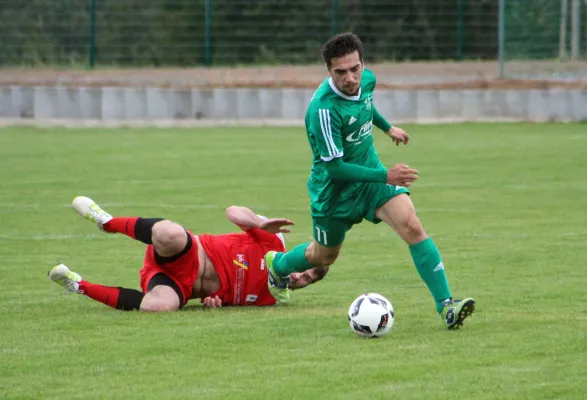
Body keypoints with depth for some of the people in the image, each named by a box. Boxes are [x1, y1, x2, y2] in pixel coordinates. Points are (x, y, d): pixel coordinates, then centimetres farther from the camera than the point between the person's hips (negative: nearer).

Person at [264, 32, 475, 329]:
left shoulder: (366, 79, -11)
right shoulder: (324, 108, -33)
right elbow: (334, 167, -31)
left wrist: (387, 128, 31)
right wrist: (385, 176, -36)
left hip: (370, 173, 5)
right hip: (334, 190, -5)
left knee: (412, 227, -18)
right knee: (325, 256, 19)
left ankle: (446, 307, -21)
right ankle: (278, 264, 53)